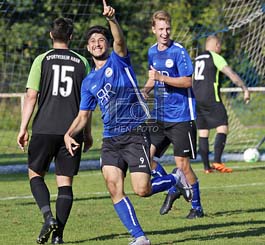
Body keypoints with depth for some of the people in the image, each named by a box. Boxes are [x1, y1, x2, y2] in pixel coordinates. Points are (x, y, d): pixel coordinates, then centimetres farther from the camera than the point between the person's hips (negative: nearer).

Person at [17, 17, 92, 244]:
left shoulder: (42, 60, 1)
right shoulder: (82, 62, 7)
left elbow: (31, 96, -4)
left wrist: (23, 128, 1)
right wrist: (87, 133, 17)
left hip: (44, 129, -2)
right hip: (72, 130, 2)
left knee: (36, 174, 12)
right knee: (65, 181, 5)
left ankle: (49, 217, -10)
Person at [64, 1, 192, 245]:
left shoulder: (118, 60, 3)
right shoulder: (89, 82, 16)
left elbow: (120, 40, -19)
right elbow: (83, 116, 19)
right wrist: (69, 134, -1)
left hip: (136, 134, -5)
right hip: (110, 139, 5)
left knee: (142, 190, -13)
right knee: (114, 187, -14)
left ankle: (176, 178, 18)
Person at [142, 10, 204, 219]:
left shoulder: (179, 51, -12)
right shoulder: (152, 51, 10)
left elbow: (187, 82, -17)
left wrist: (161, 77, -24)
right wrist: (146, 89, 5)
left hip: (181, 117, -7)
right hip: (159, 116, 7)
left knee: (182, 164, -6)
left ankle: (197, 207, 10)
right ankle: (172, 189, 18)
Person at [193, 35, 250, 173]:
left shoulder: (196, 59, 20)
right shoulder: (215, 57, -1)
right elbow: (231, 75, -10)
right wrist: (245, 89, -7)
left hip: (196, 100, 7)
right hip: (211, 98, -7)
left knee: (203, 132, 7)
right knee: (222, 128, -6)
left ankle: (206, 167, 4)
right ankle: (217, 161, -19)